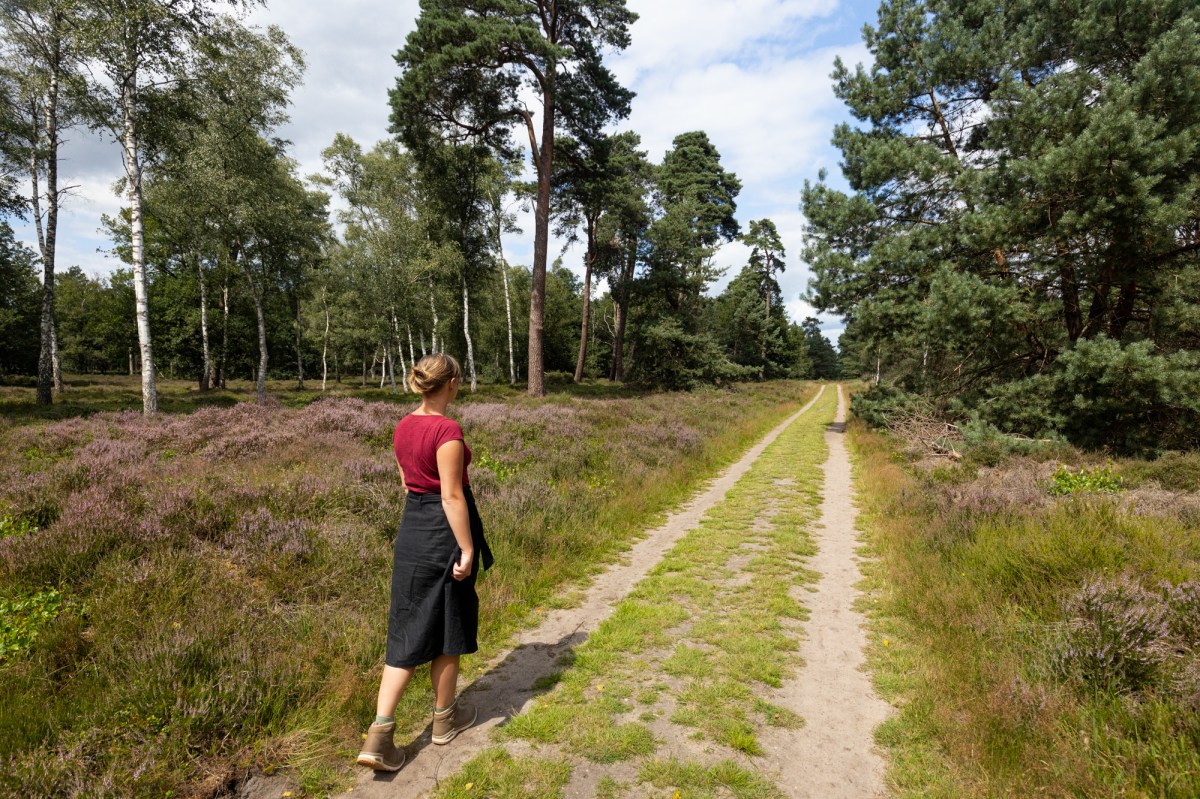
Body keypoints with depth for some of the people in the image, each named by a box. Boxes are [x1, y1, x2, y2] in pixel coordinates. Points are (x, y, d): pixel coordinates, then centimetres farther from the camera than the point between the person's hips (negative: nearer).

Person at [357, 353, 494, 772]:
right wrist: (467, 550, -16)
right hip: (445, 532, -7)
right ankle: (445, 717, 31)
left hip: (411, 531, 7)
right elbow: (452, 495, -21)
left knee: (408, 631, 11)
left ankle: (379, 734, 7)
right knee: (448, 627, 12)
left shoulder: (403, 427, 5)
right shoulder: (448, 430, -20)